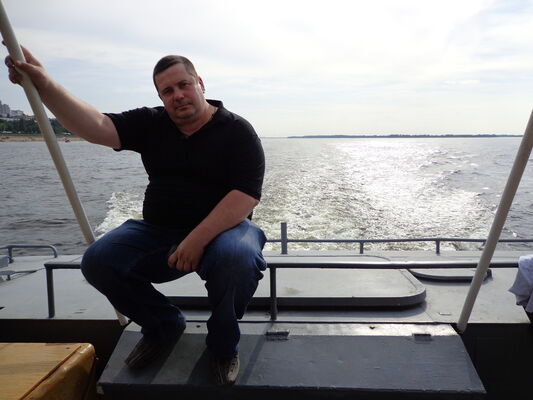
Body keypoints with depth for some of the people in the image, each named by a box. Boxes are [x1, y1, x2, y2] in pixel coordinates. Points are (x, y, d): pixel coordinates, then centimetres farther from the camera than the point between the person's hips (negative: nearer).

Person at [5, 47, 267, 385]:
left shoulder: (237, 131, -6)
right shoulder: (151, 124, 8)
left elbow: (246, 195, -18)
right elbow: (97, 127, -7)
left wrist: (198, 239, -26)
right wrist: (46, 86, -21)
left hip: (222, 228, -4)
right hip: (159, 231, 5)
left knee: (237, 257, -37)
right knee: (98, 261, -14)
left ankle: (224, 344, -4)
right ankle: (164, 326, 11)